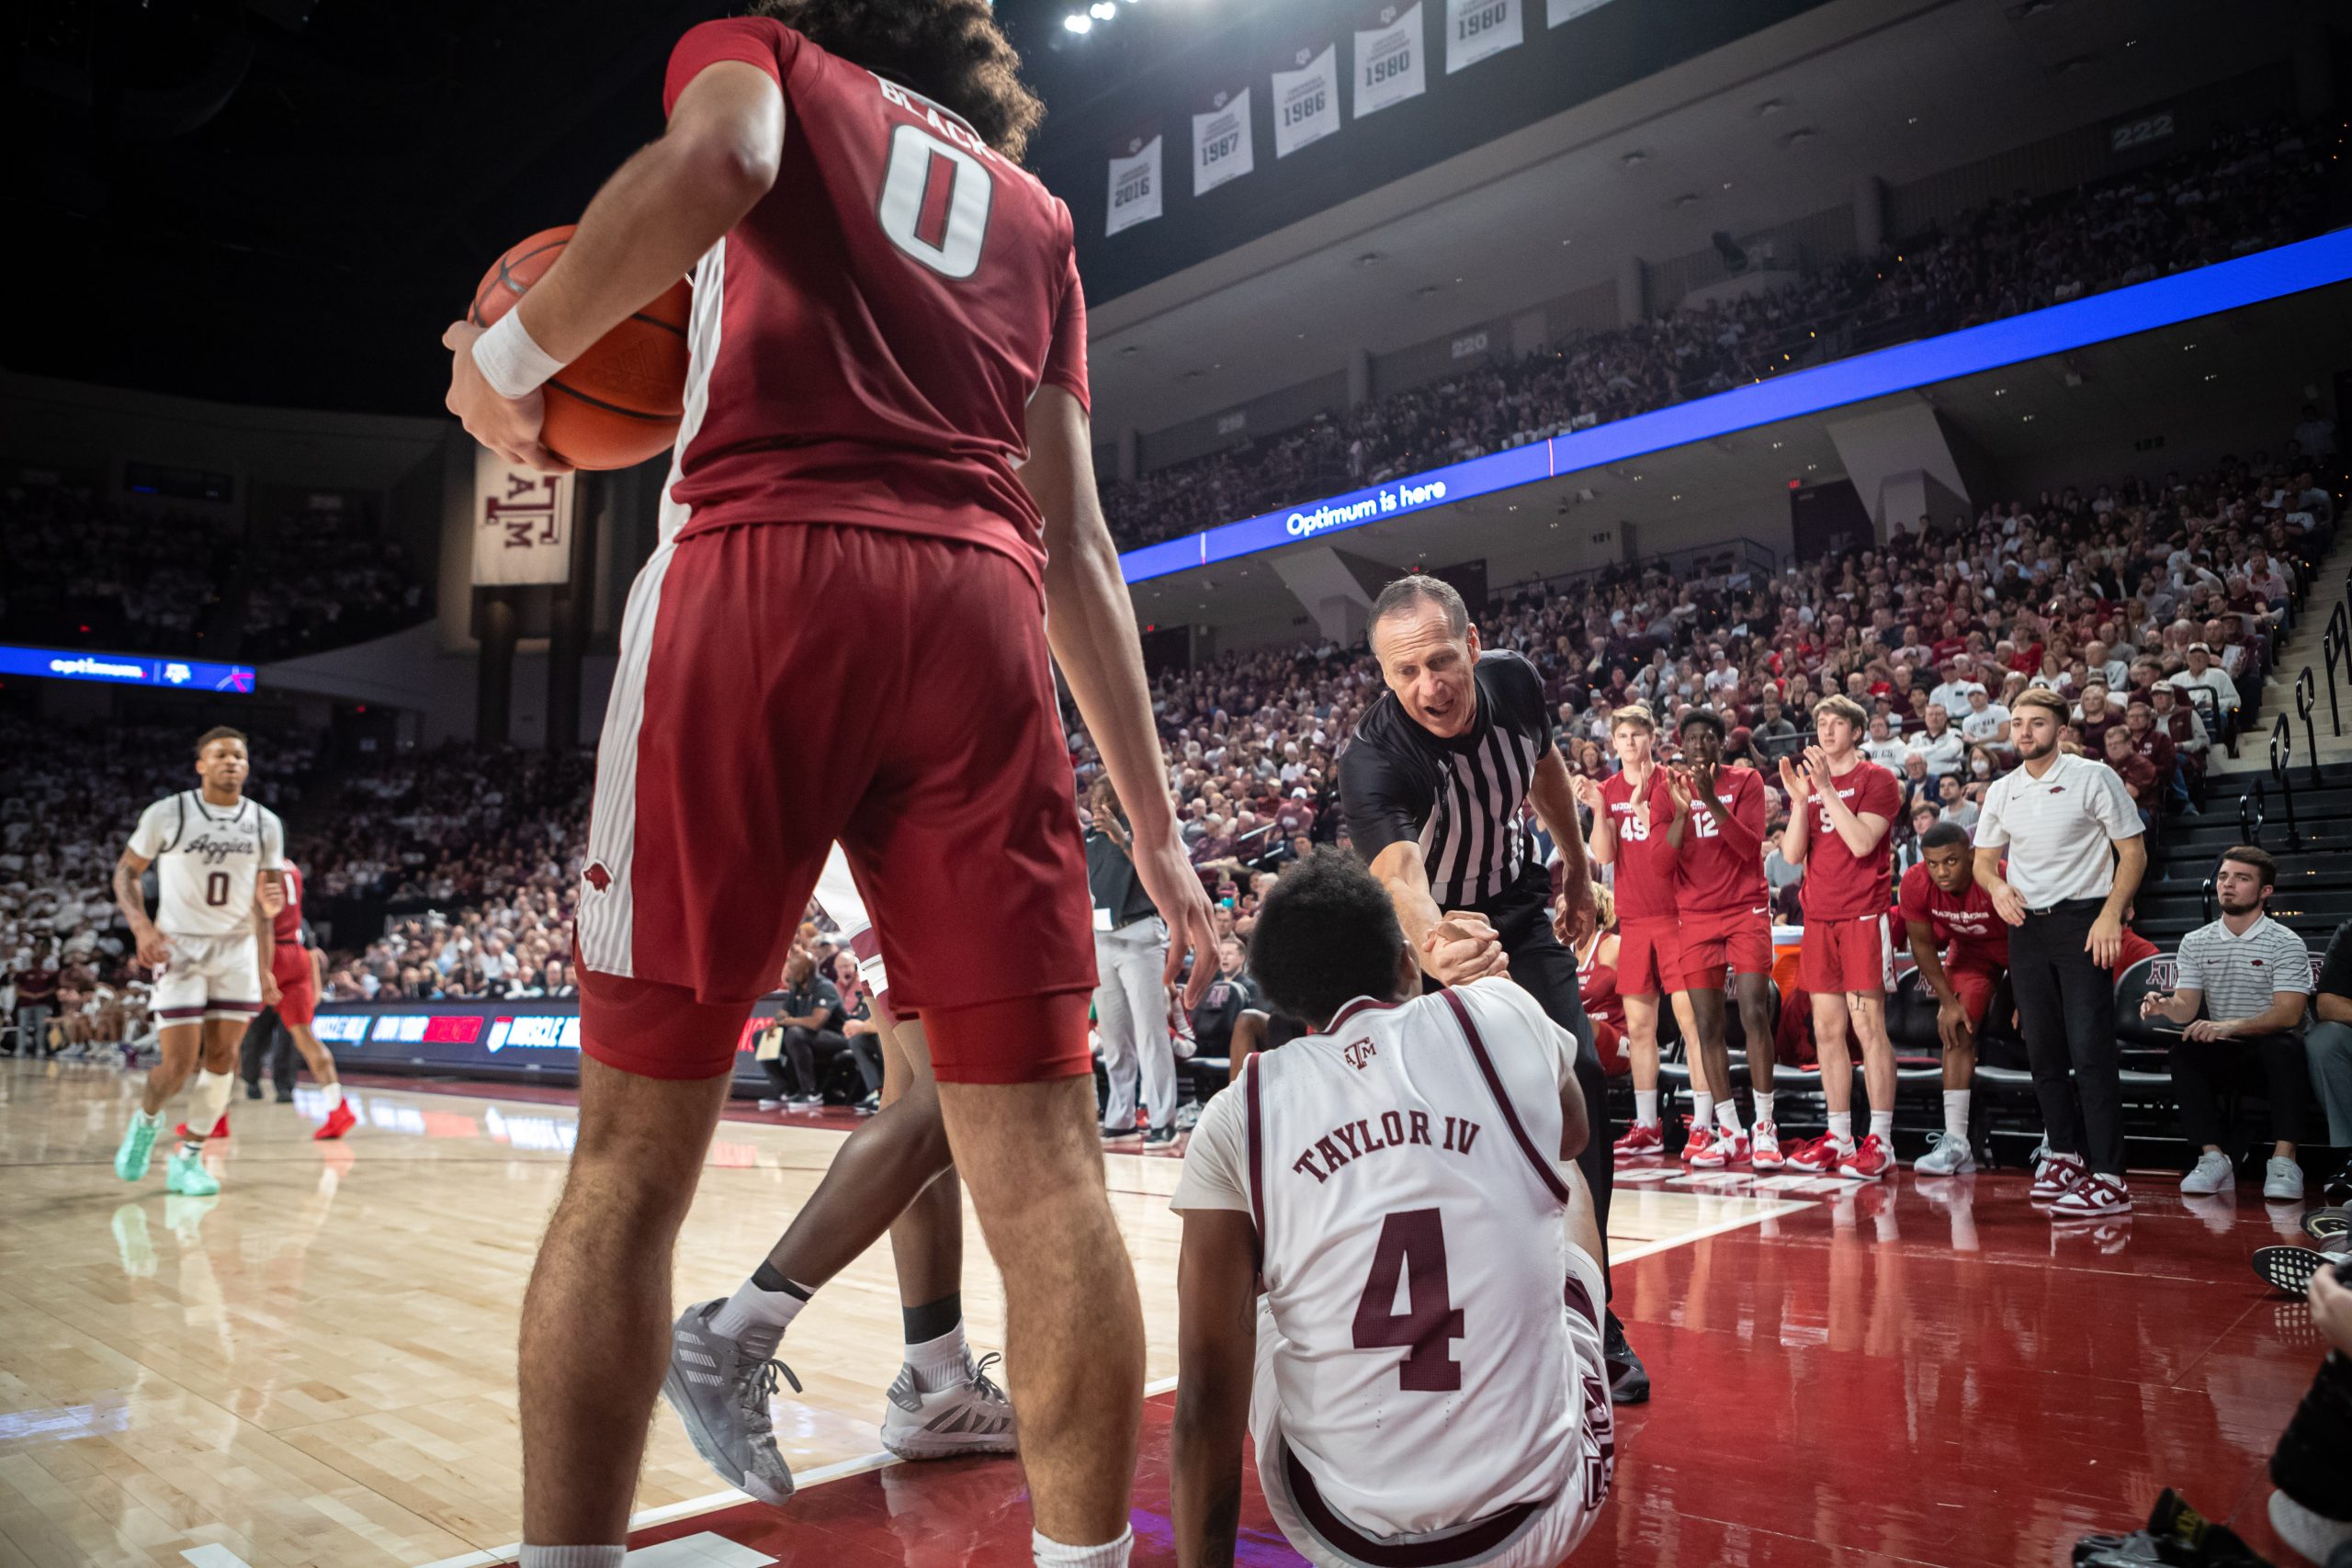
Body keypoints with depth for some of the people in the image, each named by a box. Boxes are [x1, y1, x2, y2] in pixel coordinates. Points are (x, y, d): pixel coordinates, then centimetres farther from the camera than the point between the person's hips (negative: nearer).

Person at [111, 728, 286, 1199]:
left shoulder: (266, 824, 2)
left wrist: (270, 905, -15)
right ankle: (147, 1119, 27)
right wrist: (141, 926, -12)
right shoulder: (167, 814, -7)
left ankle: (188, 1159, 16)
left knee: (222, 1058, 2)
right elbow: (126, 871, 2)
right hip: (179, 948, -3)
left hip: (237, 948, 3)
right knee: (178, 1064, -7)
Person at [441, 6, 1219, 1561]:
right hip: (979, 613, 4)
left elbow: (716, 157, -7)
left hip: (760, 572, -3)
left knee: (636, 1144, 3)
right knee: (1040, 1151, 1)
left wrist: (512, 352, 7)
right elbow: (1079, 545, 20)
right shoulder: (1031, 209, 30)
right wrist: (1153, 823, 18)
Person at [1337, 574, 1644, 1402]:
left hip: (1516, 912, 3)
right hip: (1427, 935, -3)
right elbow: (1398, 875, -53)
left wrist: (1576, 864, 18)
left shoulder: (1515, 682, -17)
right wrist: (1432, 947, -74)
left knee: (1577, 1078, -10)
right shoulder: (1371, 760, -34)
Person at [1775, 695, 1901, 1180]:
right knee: (1827, 1029, 6)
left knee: (1868, 1024, -7)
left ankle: (1880, 1141, -2)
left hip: (1863, 915, -6)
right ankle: (1839, 1137, 12)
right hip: (1819, 917, 6)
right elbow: (1793, 854, 6)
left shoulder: (1876, 778, 0)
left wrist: (1827, 788, -16)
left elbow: (1861, 842, -15)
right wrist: (1800, 797, -6)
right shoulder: (1807, 783, 16)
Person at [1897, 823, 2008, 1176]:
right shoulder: (1915, 883, -27)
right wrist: (1948, 1001, -13)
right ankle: (1956, 1143, -7)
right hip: (1969, 947, 3)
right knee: (1957, 1031, -7)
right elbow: (1922, 944, -11)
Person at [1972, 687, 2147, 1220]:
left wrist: (2111, 914, -15)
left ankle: (2107, 1177, -10)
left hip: (2082, 920, -5)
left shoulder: (2094, 777, -3)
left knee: (2090, 1048, -11)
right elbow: (1984, 858, 18)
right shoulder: (2001, 791, 11)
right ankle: (2065, 1155, 21)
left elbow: (2133, 850, -4)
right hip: (2026, 924, 5)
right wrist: (1997, 885, -6)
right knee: (2042, 1050, 8)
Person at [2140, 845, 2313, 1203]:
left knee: (2283, 1045, -36)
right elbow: (2186, 1008, 3)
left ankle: (2283, 1161, -35)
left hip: (2272, 1054, -3)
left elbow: (2287, 1014, -17)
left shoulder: (2286, 944, -5)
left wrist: (2231, 1026, -35)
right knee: (2184, 1051, -28)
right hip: (2225, 1054, 3)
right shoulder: (2195, 943, 8)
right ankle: (2212, 1158, -29)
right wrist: (2165, 1006, -23)